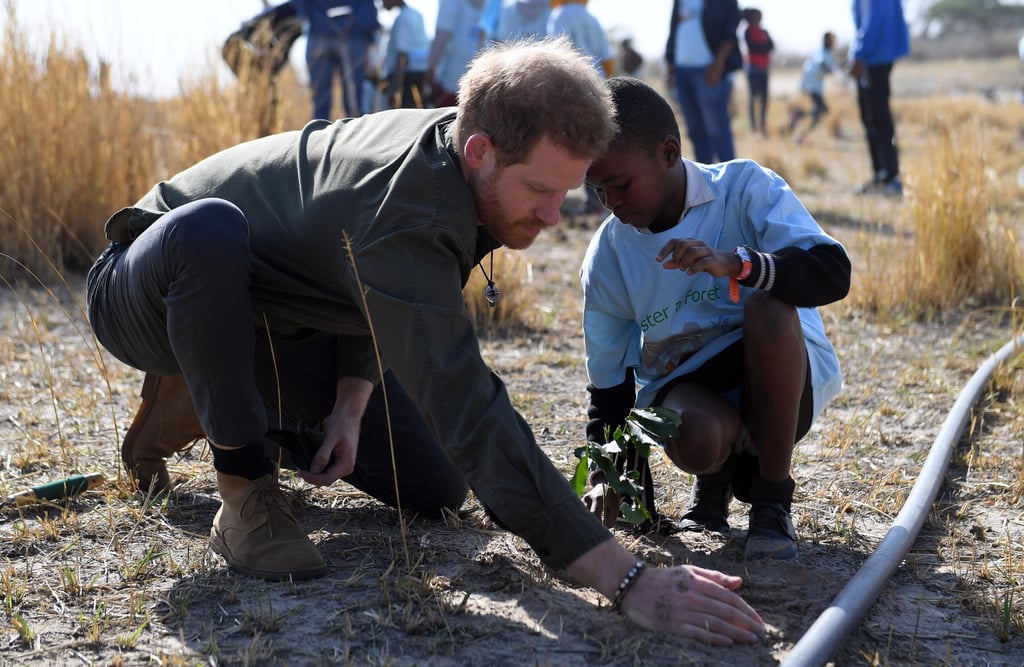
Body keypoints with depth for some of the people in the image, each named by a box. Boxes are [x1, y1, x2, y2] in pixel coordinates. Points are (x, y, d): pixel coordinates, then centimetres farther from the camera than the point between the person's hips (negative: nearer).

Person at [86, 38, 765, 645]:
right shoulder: (405, 215, -41)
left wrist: (350, 401, -9)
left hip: (268, 317, 8)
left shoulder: (446, 143, -13)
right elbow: (473, 417, -47)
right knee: (209, 226, -44)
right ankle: (245, 490, -22)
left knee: (431, 486, -1)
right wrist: (629, 580, -50)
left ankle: (214, 405, 20)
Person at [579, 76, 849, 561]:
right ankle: (717, 481, 6)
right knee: (694, 438, -36)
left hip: (778, 381, -1)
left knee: (769, 307, -35)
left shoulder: (743, 188, -12)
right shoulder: (607, 255, -2)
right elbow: (608, 380, 5)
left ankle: (772, 497, -16)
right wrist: (606, 474, -8)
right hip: (682, 387, 1)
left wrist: (738, 264, -43)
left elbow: (832, 274, -26)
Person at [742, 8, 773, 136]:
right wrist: (764, 47, -1)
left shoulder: (764, 32, 14)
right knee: (754, 95, -9)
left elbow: (771, 46, 2)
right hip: (753, 66, -6)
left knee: (764, 97, 1)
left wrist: (760, 48, -12)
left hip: (764, 68, 6)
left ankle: (762, 125, 4)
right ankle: (754, 125, -9)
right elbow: (753, 47, -12)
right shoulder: (748, 31, -1)